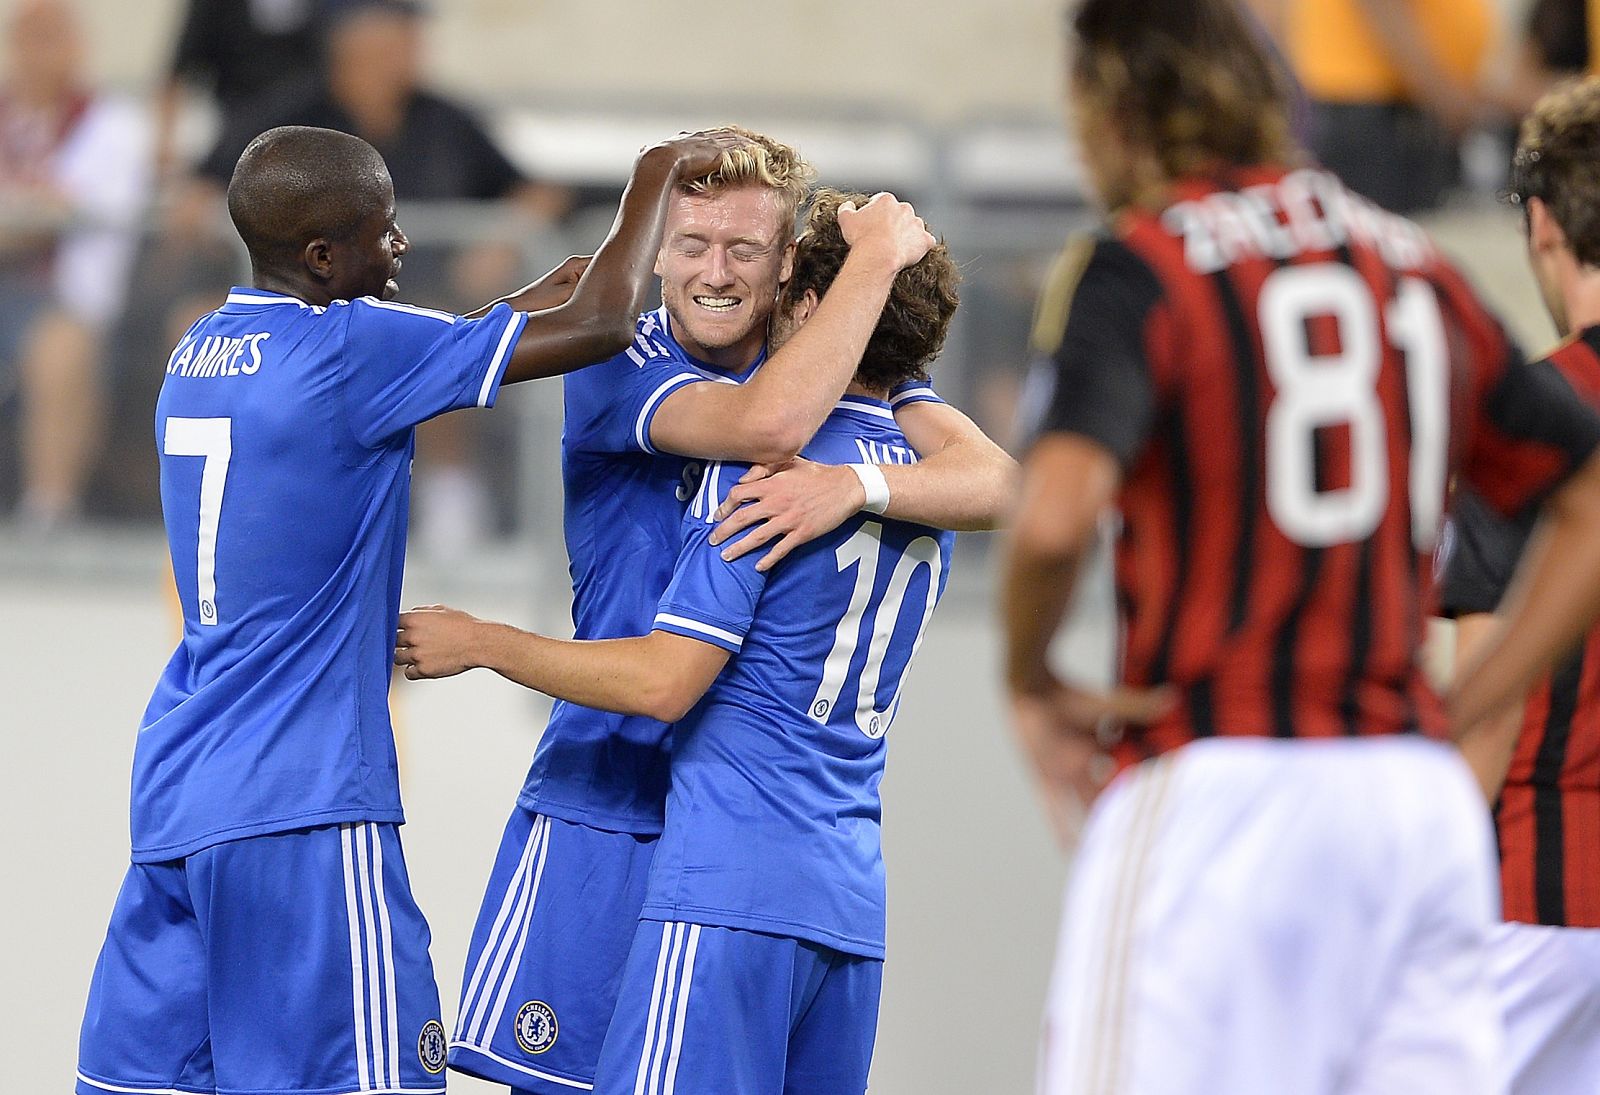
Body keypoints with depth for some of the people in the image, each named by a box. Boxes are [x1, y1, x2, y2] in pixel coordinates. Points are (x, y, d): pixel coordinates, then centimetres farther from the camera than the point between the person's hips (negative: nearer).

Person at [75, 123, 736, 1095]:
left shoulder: (201, 352, 11)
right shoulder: (350, 349, -13)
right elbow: (600, 327, -10)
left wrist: (570, 277, 23)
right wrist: (657, 176, 5)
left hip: (172, 791, 8)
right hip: (299, 811, -8)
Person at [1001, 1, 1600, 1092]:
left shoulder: (1137, 267, -2)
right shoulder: (1415, 265, 17)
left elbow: (1055, 518, -19)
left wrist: (1031, 683, -1)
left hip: (1214, 788, -6)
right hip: (1417, 794, 6)